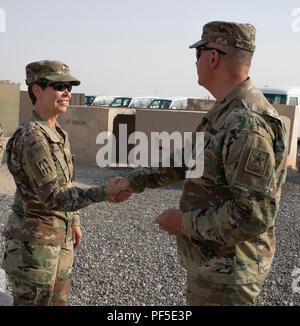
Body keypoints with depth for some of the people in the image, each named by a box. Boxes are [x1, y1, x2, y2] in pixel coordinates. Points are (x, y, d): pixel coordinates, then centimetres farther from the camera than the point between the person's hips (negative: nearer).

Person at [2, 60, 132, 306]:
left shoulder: (58, 133, 7)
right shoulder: (31, 138, -21)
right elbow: (53, 196, -26)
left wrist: (74, 221, 18)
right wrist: (103, 193, -32)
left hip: (61, 236, 9)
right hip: (35, 238, -9)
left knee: (59, 300, 19)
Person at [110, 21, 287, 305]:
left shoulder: (248, 124, -28)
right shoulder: (226, 114, 6)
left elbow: (254, 216, -30)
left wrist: (185, 222, -19)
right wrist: (133, 182, 15)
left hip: (226, 274, -10)